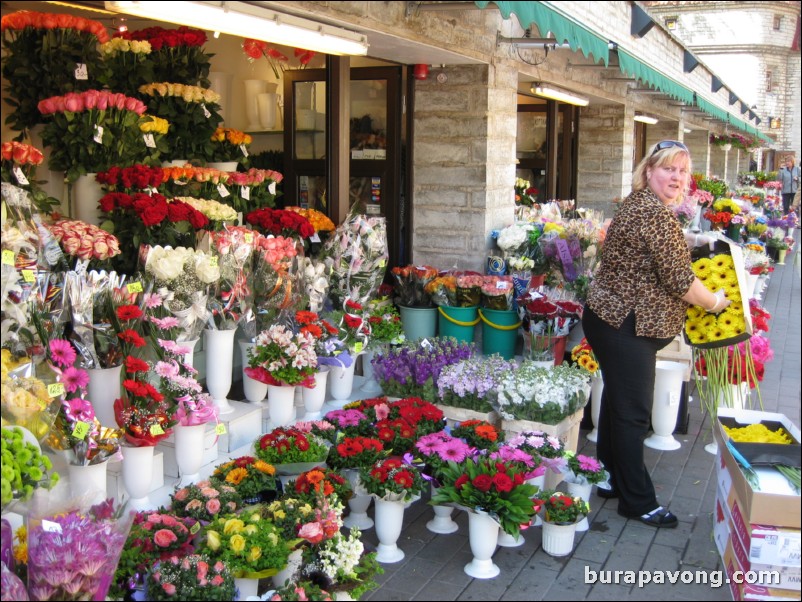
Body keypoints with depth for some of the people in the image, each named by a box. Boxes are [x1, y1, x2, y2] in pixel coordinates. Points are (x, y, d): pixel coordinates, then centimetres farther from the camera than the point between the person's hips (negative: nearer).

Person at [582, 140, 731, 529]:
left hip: (612, 319, 11)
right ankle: (637, 501, 8)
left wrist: (694, 241, 27)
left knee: (617, 401, 20)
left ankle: (608, 478, 33)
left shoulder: (639, 204, 12)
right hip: (626, 326, -11)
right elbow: (680, 281, -18)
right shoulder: (655, 213, -20)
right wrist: (715, 301, -3)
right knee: (633, 413, -2)